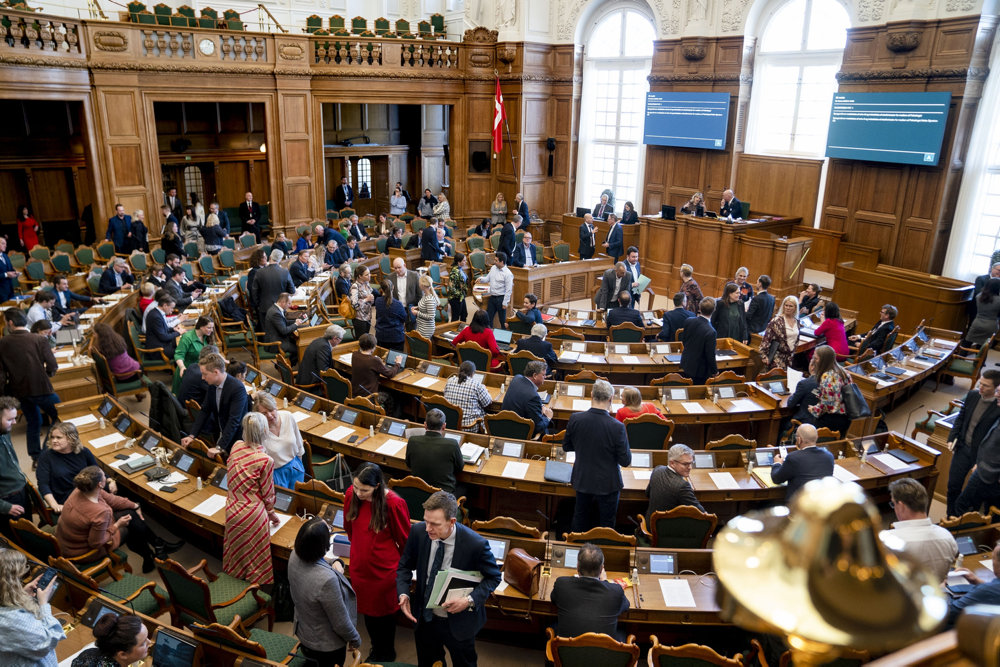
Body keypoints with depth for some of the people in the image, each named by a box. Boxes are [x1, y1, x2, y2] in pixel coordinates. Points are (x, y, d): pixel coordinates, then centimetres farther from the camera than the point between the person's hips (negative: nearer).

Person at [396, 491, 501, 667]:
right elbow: (405, 565, -1)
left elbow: (493, 577, -13)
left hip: (458, 624, -3)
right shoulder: (418, 532, -18)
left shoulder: (475, 544, -30)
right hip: (424, 618, 3)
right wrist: (403, 594, -18)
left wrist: (470, 600, -28)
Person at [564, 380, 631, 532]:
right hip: (607, 484, -3)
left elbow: (566, 446, -1)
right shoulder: (617, 427, -26)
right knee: (606, 523, 17)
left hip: (582, 480, 3)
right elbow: (625, 461, -16)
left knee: (580, 520, 23)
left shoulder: (575, 419, -17)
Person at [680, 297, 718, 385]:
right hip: (699, 370, -6)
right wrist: (715, 371, -4)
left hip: (685, 364, 6)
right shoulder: (711, 332, -30)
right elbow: (710, 355, -21)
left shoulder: (689, 321, -12)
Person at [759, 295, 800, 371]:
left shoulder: (796, 322, 8)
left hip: (790, 356, 6)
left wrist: (793, 352, 20)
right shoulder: (777, 321, -11)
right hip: (777, 356, -6)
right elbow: (766, 338, -12)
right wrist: (763, 355, -16)